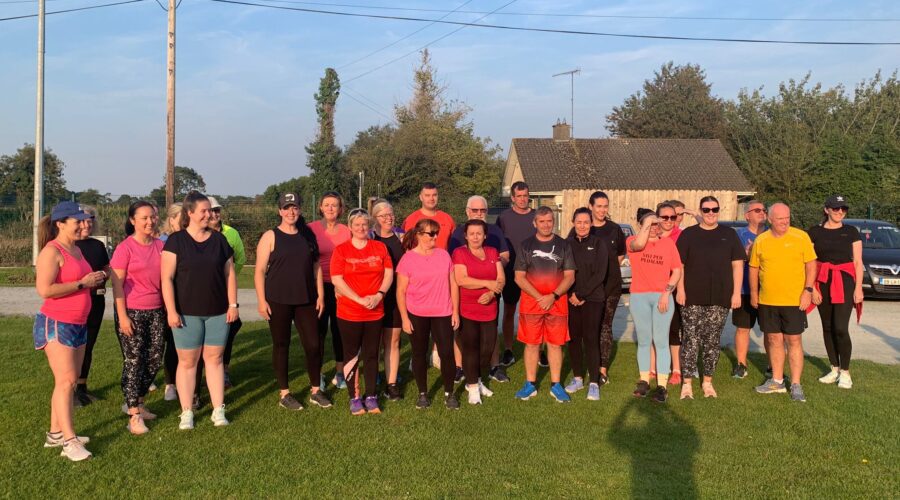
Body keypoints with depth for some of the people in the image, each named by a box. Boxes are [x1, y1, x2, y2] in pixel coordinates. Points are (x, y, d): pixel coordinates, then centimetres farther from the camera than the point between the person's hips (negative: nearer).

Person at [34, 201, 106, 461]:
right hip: (56, 323, -9)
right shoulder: (51, 252, -14)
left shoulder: (76, 249, 14)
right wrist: (82, 283, -19)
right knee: (66, 381, -11)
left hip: (78, 324, 9)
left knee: (70, 381, 11)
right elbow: (44, 289, -23)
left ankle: (55, 433, 21)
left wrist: (95, 279, 6)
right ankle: (69, 441, -9)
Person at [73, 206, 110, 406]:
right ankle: (71, 389, 7)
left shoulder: (98, 245, 11)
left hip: (96, 300, 5)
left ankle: (82, 386, 23)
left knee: (88, 345, 12)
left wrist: (103, 275, -4)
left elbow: (107, 269, 18)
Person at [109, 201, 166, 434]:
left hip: (156, 311, 5)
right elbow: (117, 284, -8)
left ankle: (136, 402, 29)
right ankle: (134, 416, 7)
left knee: (154, 359, 9)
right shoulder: (125, 248, -8)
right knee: (133, 361, -1)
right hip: (132, 312, -5)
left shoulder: (160, 246, 5)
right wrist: (122, 316, -12)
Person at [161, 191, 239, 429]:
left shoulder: (219, 239, 7)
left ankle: (218, 410, 14)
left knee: (214, 358, 8)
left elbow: (230, 273, 9)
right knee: (187, 361, 4)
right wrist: (171, 310, -12)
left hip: (217, 312, 3)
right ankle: (186, 412, 14)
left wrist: (233, 304, 4)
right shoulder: (176, 241, -3)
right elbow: (167, 278, -7)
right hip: (187, 313, -3)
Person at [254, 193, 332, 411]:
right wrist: (261, 300, -11)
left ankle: (316, 391, 18)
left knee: (314, 345, 1)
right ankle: (284, 394, 17)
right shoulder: (270, 236, -2)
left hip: (306, 300, 3)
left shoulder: (308, 235, 9)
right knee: (281, 346, 6)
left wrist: (320, 295, 6)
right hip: (278, 301, -3)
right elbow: (260, 271, -5)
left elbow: (316, 267, 12)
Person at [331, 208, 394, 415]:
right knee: (352, 355, 5)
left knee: (371, 355, 10)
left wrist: (379, 295, -12)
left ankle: (371, 397, 18)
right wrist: (360, 299, -16)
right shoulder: (341, 250, -4)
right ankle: (354, 398, 13)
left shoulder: (380, 247, 5)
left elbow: (389, 274, 5)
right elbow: (337, 280, -10)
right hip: (349, 313, -2)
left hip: (375, 312, 3)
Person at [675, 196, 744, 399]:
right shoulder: (688, 234, 5)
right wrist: (680, 290, -5)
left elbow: (737, 264, 8)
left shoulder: (729, 234, 9)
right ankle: (687, 383, 5)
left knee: (713, 341, 7)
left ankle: (707, 382, 19)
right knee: (690, 340, -2)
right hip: (692, 298, -1)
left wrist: (736, 292, 1)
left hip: (720, 299, 2)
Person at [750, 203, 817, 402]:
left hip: (794, 301, -3)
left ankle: (796, 384, 7)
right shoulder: (761, 240, 4)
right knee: (774, 340, 11)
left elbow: (811, 264, -3)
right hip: (767, 301, 3)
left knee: (793, 341, 0)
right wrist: (754, 293, 9)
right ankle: (777, 381, 22)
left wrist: (808, 290, -11)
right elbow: (754, 268, 11)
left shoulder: (801, 237, -4)